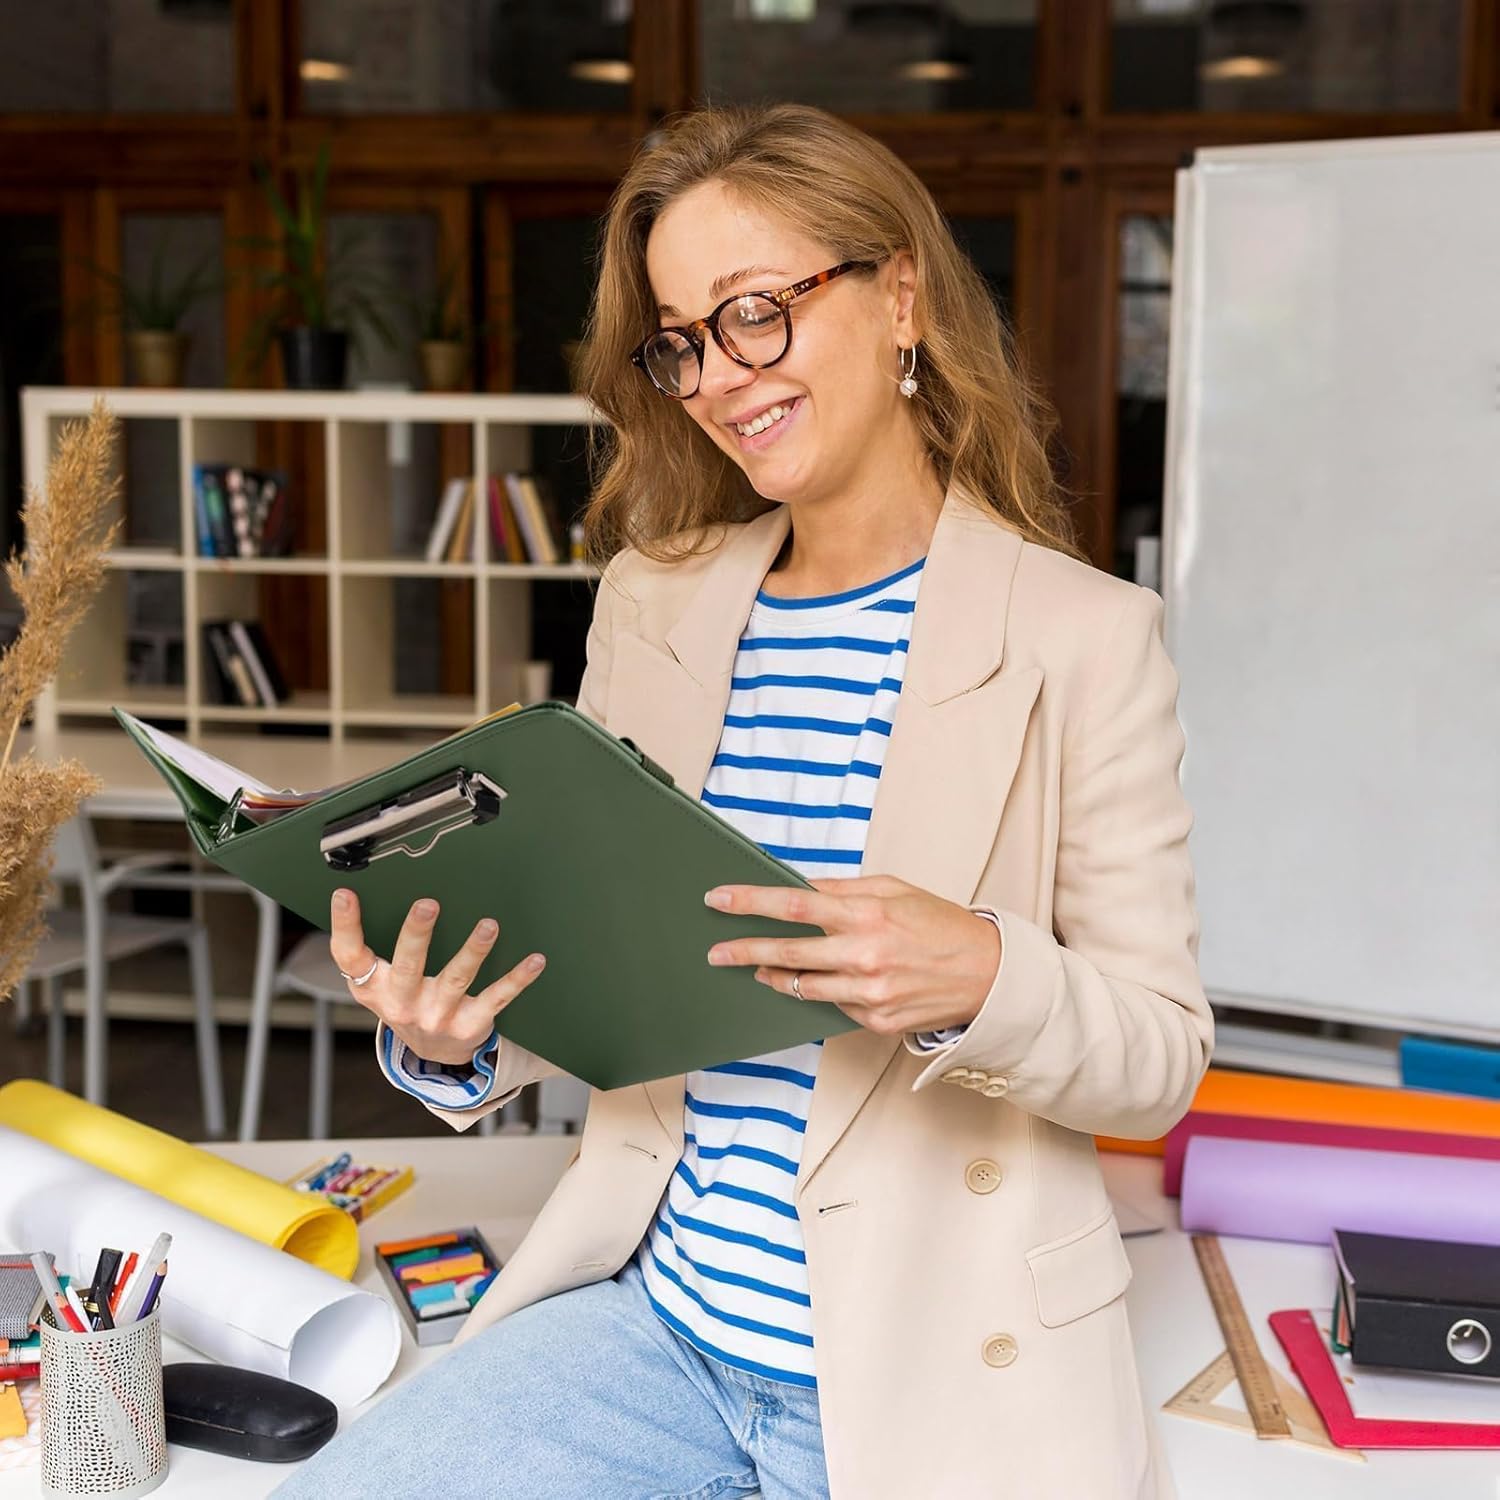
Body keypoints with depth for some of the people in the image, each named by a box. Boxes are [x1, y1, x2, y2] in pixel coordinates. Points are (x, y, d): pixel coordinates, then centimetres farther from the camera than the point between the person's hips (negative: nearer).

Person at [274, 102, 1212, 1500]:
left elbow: (1163, 1053, -7)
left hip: (935, 1377, -3)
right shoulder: (649, 602, 6)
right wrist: (454, 1043, -11)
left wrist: (978, 978, -26)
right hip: (660, 1319, 4)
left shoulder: (1084, 635, -9)